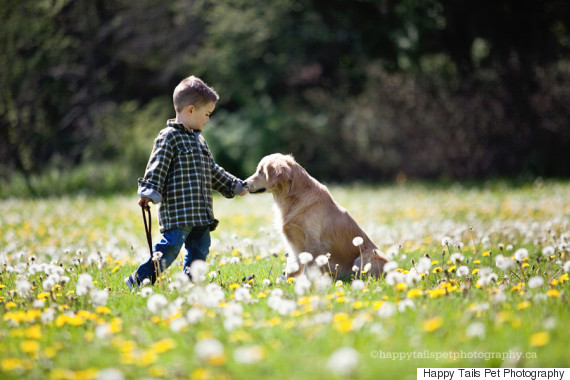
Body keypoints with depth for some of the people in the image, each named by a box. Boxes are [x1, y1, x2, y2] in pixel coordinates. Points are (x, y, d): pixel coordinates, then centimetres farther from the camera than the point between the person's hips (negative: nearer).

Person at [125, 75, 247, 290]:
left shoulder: (198, 140, 21)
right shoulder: (169, 137, -6)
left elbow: (213, 171, 30)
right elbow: (157, 168, -13)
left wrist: (234, 186, 34)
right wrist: (149, 194, -24)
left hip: (201, 212, 9)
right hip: (176, 210, -9)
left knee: (200, 248, 6)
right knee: (171, 245, -14)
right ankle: (139, 280, -6)